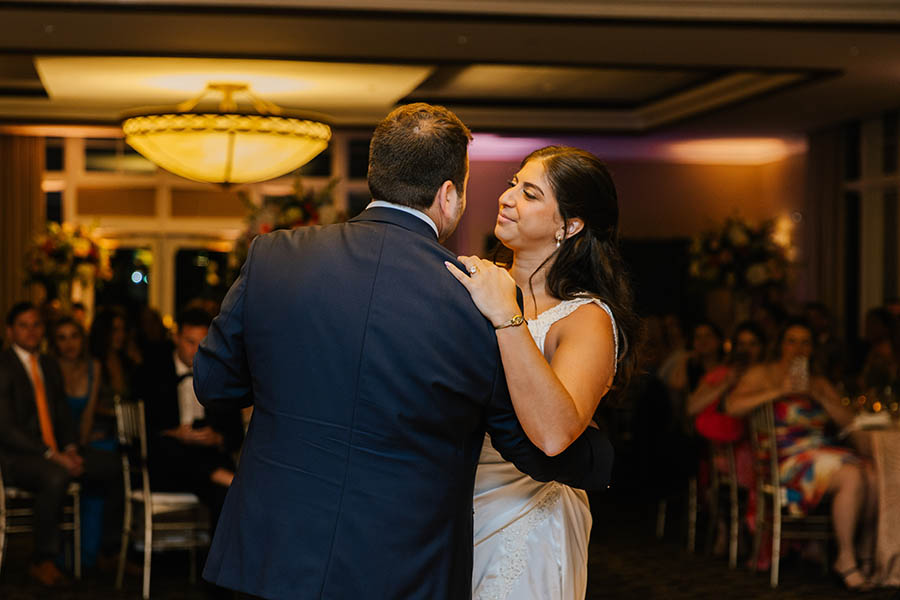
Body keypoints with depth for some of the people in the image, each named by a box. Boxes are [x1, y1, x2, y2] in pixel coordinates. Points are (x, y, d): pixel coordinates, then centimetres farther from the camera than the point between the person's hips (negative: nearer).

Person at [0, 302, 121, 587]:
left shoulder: (50, 366, 17)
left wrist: (70, 450, -4)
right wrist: (51, 456, -21)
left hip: (56, 452, 7)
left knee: (117, 467, -9)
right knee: (56, 476, -37)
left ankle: (113, 549, 0)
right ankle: (42, 562, -23)